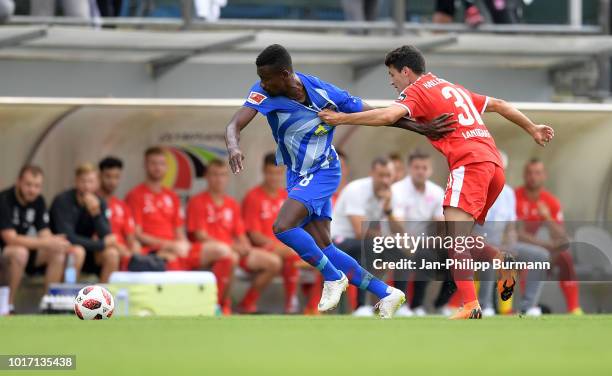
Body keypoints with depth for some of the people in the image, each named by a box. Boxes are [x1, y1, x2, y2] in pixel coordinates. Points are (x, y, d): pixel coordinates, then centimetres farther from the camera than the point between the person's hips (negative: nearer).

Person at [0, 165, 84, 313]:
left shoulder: (38, 201, 1)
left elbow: (44, 234, -2)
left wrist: (56, 243, -27)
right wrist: (46, 243, -33)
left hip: (27, 247, 7)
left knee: (58, 254, -15)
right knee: (20, 252, -38)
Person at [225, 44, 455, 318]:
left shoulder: (324, 94, -23)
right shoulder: (264, 93, -16)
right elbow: (234, 125, -26)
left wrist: (423, 129, -13)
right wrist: (233, 147, -51)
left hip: (322, 172, -5)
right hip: (297, 174, 5)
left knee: (283, 227, -25)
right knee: (322, 248, 4)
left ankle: (333, 278, -5)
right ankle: (385, 294, 13)